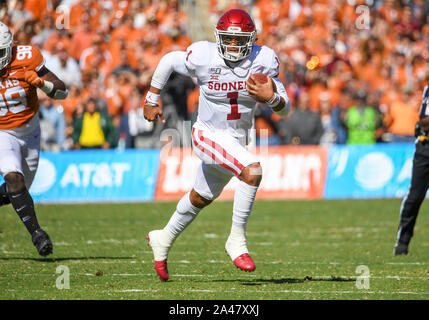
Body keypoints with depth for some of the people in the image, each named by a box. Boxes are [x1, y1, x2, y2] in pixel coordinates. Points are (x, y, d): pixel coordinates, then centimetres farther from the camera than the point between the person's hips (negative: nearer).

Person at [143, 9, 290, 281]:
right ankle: (237, 240, -18)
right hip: (209, 134, -5)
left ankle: (164, 239, 47)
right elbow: (168, 61, 2)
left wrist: (271, 98, -31)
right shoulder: (203, 58, -18)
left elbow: (285, 108, -8)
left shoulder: (263, 60, -12)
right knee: (252, 170, -29)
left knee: (202, 197, 23)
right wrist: (152, 100, 8)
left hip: (237, 140, 5)